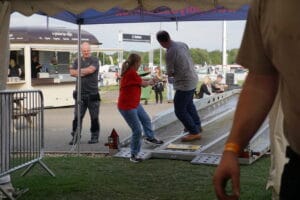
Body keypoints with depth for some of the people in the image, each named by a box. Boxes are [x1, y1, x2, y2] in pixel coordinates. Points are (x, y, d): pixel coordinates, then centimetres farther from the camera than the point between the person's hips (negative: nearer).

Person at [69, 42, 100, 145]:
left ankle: (94, 137, 14)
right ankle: (75, 137, 6)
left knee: (94, 117, 4)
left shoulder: (94, 60, 0)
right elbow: (72, 72, 2)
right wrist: (84, 72, -11)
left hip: (92, 94, -3)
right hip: (80, 94, 3)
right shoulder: (77, 61, 14)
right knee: (77, 116, 0)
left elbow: (91, 69, -17)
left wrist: (78, 71, -4)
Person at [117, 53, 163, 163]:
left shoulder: (129, 72, 5)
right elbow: (144, 83, -10)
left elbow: (140, 83, 12)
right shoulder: (131, 73, -24)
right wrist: (150, 81, 10)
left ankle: (150, 137, 53)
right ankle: (134, 155, 10)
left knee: (146, 120, 27)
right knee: (137, 131, -4)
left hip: (135, 104, 10)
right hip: (127, 107, -10)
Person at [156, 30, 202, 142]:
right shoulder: (182, 44, -1)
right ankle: (196, 125, 44)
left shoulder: (170, 53, -24)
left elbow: (170, 73, -12)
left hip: (184, 84, -9)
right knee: (189, 104, 29)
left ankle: (194, 133, 9)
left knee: (180, 111, 3)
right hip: (193, 79, 9)